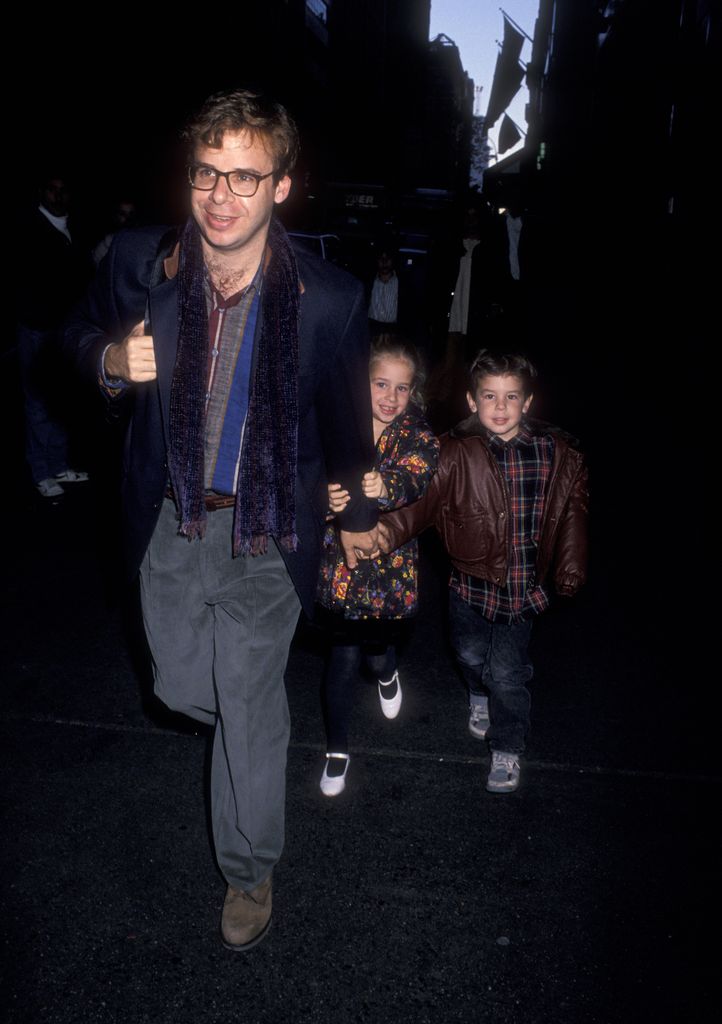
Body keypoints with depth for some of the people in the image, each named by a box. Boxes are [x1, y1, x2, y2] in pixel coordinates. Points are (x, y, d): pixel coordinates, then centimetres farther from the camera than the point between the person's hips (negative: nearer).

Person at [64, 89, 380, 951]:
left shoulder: (329, 300, -18)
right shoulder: (138, 263, -12)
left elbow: (346, 417, -2)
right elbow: (83, 329, 9)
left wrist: (356, 514, 11)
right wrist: (112, 358, -16)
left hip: (266, 534, -3)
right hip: (170, 524, 3)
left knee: (250, 709, 11)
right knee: (183, 688, 19)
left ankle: (249, 871, 37)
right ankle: (258, 720, 57)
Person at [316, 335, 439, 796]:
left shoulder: (418, 435, -6)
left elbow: (414, 476, -25)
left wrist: (386, 486, -49)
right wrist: (326, 498, -37)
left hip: (390, 565, 0)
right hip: (340, 561, 0)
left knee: (376, 648, 11)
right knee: (344, 656, 2)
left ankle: (387, 674, 52)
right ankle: (338, 750, 24)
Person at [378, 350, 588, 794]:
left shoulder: (557, 454, -7)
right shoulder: (456, 454, -13)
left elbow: (573, 512, 4)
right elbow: (423, 502, -21)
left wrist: (570, 570, 4)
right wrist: (389, 531, -40)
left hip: (523, 586, -1)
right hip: (472, 579, 1)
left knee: (508, 674, 5)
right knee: (471, 654, 21)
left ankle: (507, 750, 31)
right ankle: (480, 697, 58)